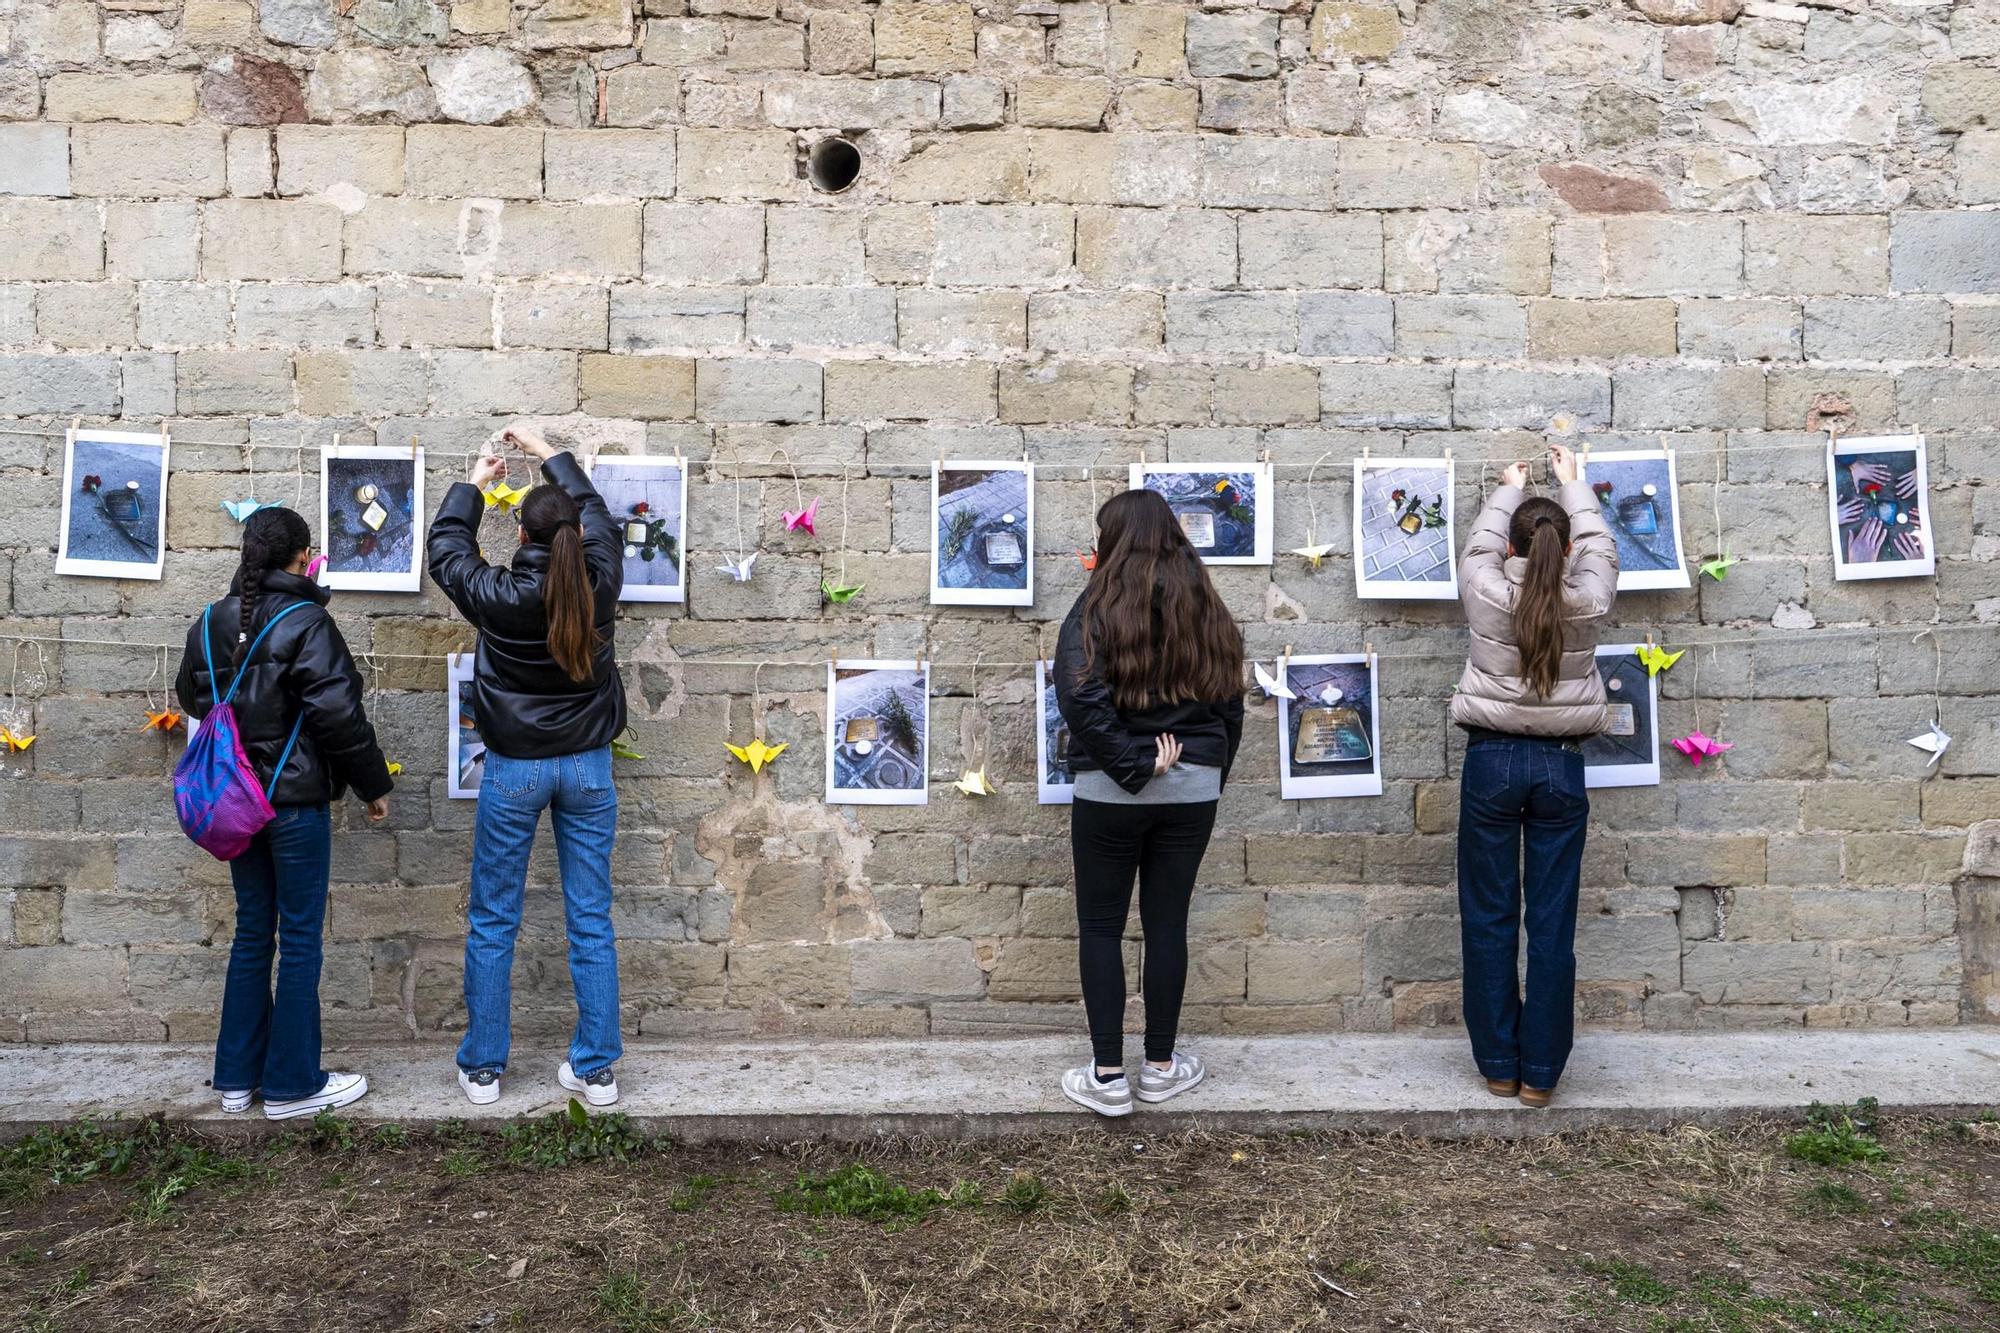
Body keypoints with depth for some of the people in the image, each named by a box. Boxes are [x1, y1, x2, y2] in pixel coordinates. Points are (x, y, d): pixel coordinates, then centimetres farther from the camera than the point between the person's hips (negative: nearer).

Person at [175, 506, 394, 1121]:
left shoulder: (210, 622, 4)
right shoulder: (305, 623, -16)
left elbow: (191, 697, 18)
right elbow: (339, 715, -18)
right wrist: (375, 785, -8)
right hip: (295, 800, -6)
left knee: (252, 932, 16)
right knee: (300, 938, 4)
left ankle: (237, 1076, 24)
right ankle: (291, 1084, 12)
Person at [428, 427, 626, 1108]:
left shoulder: (497, 595, -13)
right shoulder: (600, 585, -8)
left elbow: (446, 547, 8)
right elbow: (597, 514, 11)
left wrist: (474, 482, 22)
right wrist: (549, 453, 23)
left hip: (513, 769, -2)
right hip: (587, 767, 2)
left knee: (493, 923, 11)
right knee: (592, 922, 8)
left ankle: (482, 1067, 20)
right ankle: (595, 1069, 14)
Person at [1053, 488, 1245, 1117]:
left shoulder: (1099, 606, -8)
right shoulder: (1206, 608, 6)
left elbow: (1081, 699, -19)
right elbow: (1230, 702, 10)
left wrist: (1135, 768, -14)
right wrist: (1209, 773, 14)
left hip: (1110, 792, -4)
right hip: (1193, 791, 4)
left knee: (1101, 926, 7)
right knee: (1167, 923, 12)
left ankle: (1107, 1074, 9)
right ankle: (1161, 1066, 21)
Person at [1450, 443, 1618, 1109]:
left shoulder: (1486, 594, -8)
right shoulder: (1588, 601, -5)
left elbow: (1480, 545, 15)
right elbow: (1600, 545, 17)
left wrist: (1509, 490, 32)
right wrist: (1571, 483, 33)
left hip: (1493, 761, -1)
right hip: (1561, 766, 1)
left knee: (1489, 918, 9)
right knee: (1552, 921, 6)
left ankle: (1499, 1064, 17)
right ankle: (1540, 1072, 13)